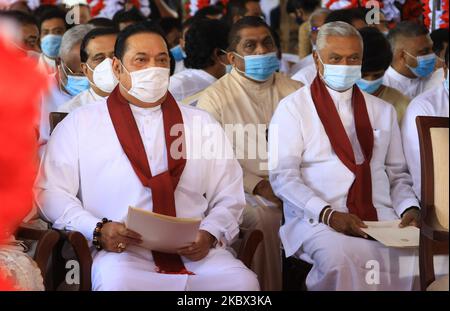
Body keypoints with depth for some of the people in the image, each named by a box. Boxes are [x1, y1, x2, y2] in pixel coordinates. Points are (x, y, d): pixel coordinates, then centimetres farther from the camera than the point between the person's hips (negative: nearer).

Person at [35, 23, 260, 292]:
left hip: (195, 250, 2)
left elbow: (229, 198, 16)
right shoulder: (80, 123, 13)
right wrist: (97, 230, -12)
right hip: (120, 251, -2)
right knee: (117, 283, -37)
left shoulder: (203, 124, 20)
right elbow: (51, 190, 4)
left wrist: (210, 234, -6)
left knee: (244, 283, -29)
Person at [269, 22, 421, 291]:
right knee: (342, 256, -39)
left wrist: (409, 208, -1)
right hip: (317, 220, -4)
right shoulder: (293, 108, 6)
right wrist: (328, 214, -16)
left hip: (383, 219, 4)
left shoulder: (383, 111, 22)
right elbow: (283, 175, -3)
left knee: (421, 254, -29)